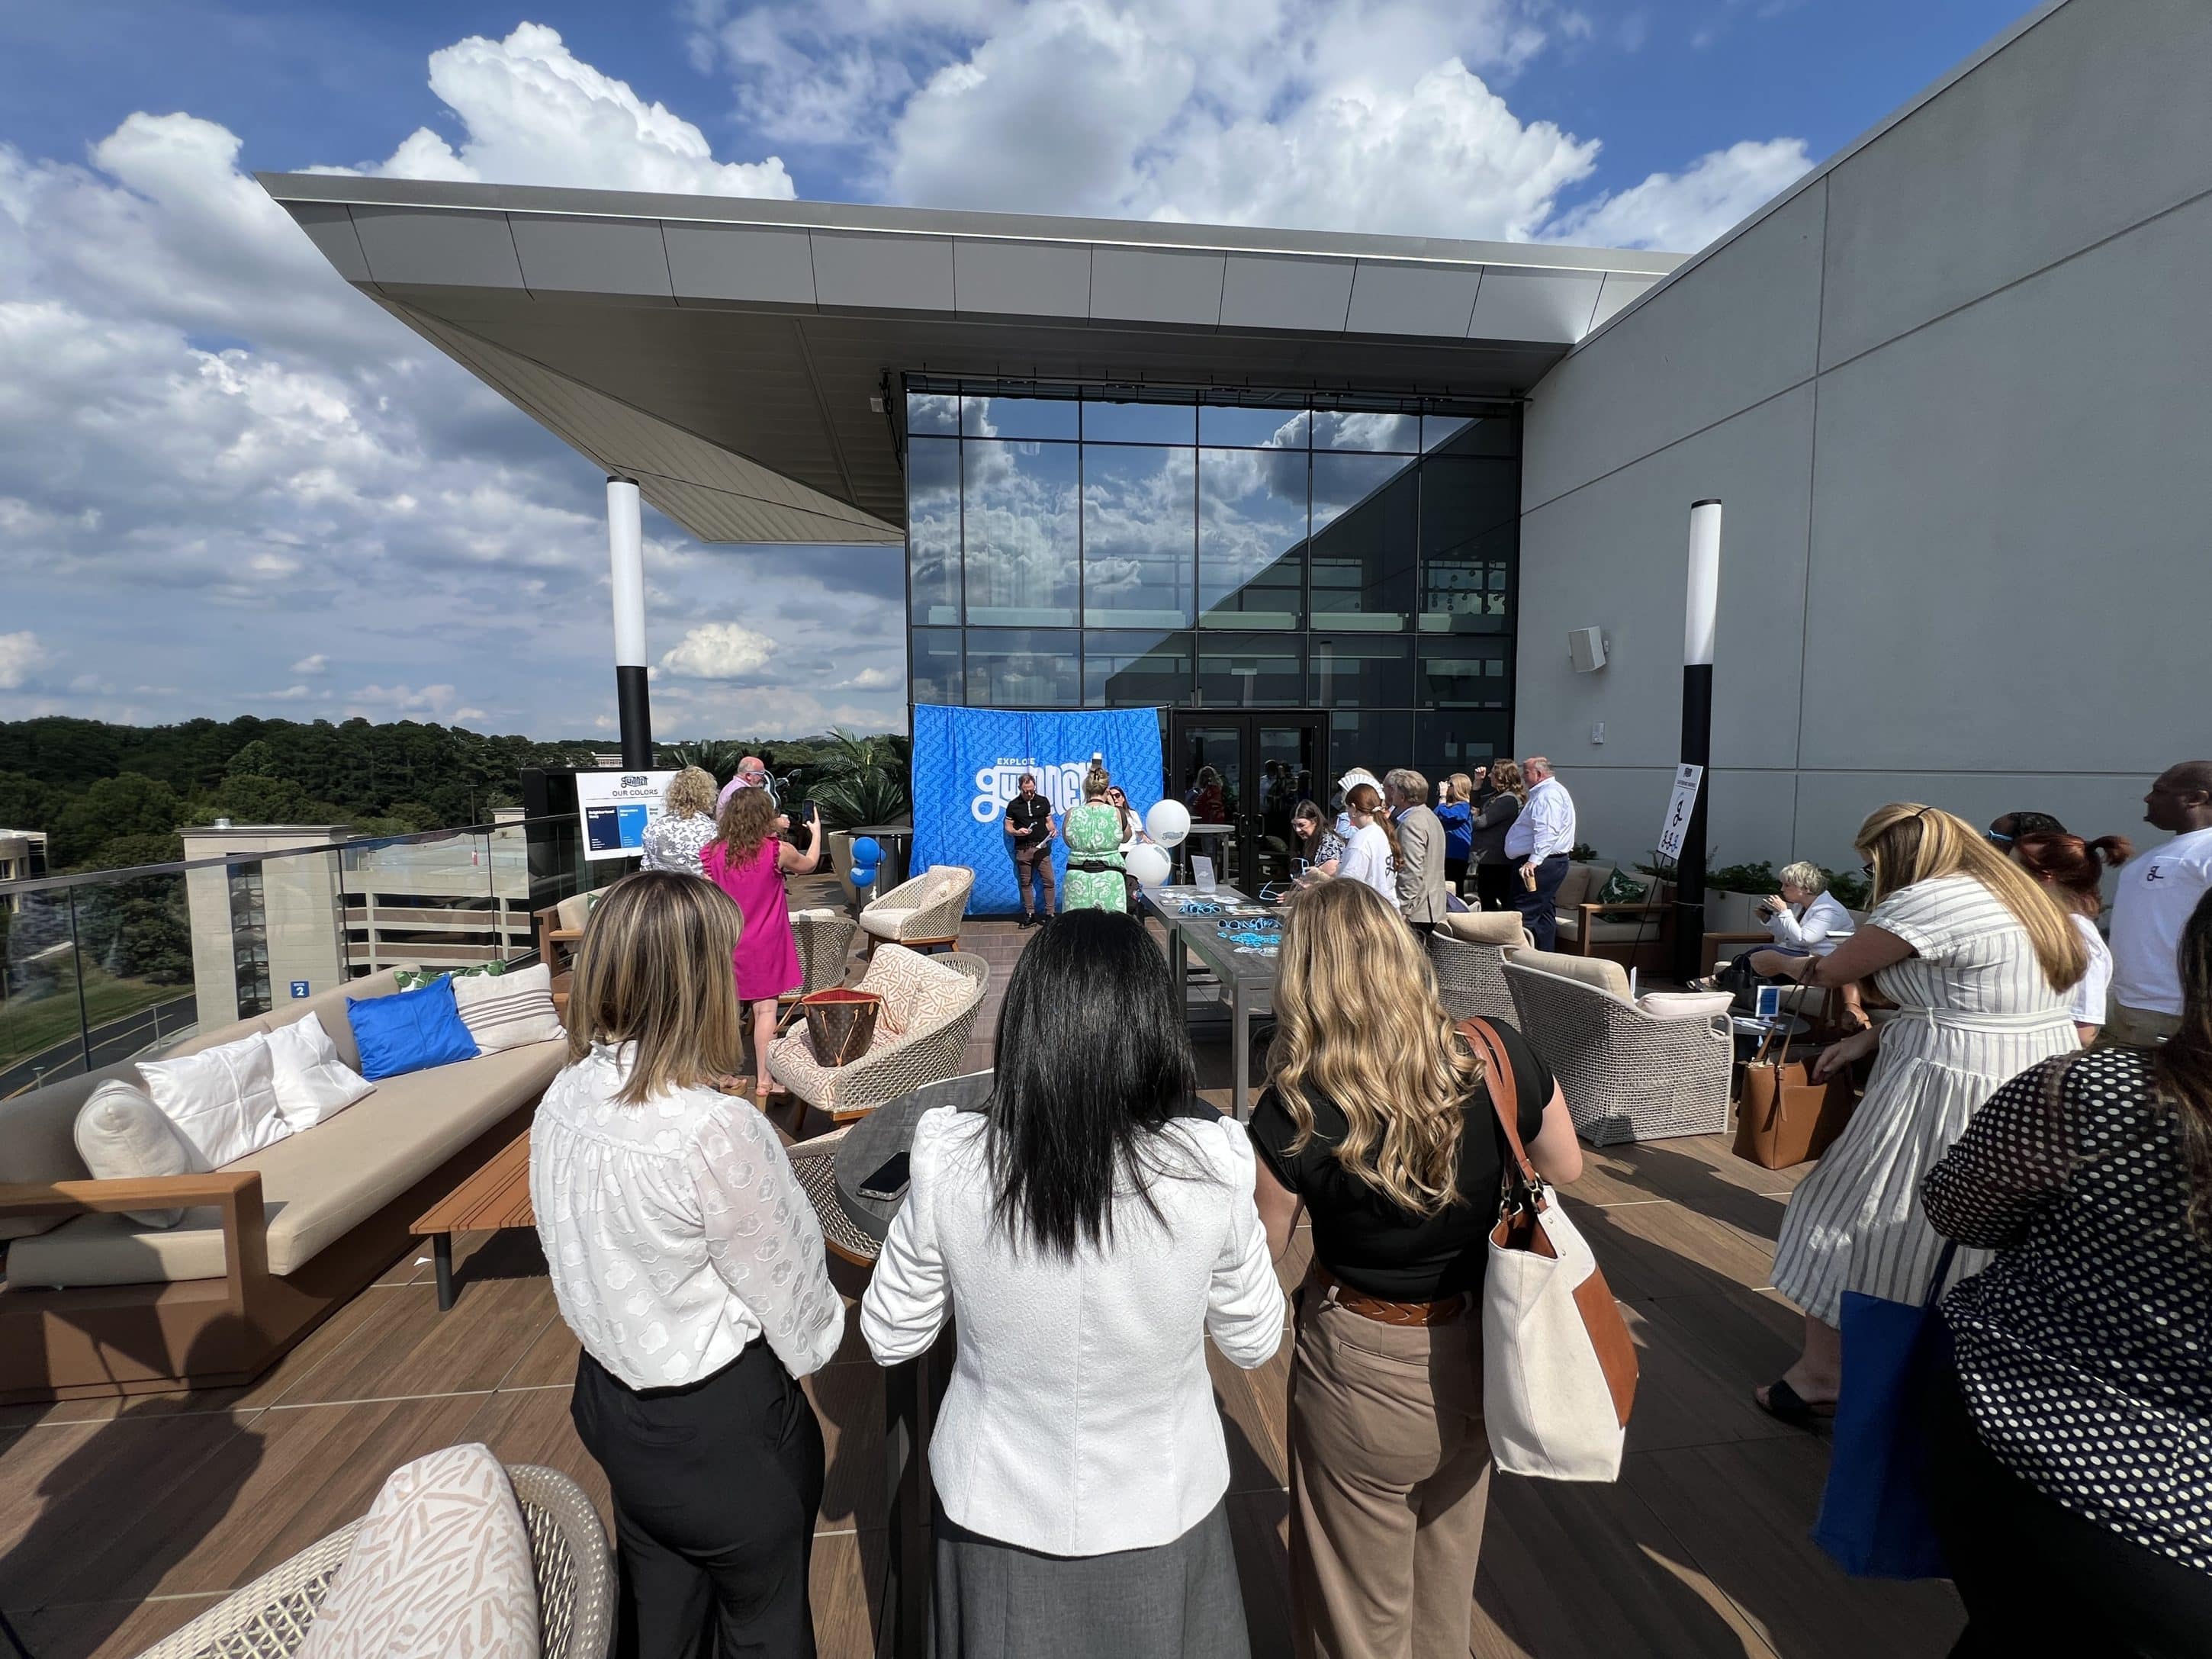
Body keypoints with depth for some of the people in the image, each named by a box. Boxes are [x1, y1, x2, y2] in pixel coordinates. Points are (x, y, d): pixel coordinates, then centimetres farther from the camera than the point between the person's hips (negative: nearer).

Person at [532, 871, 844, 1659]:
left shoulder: (562, 1101, -11)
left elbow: (583, 1257, 2)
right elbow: (789, 1291, -19)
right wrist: (813, 1344, 2)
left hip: (612, 1396, 7)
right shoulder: (715, 1134, -34)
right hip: (718, 1424, -6)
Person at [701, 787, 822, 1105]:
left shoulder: (714, 852, -5)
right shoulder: (778, 851, -11)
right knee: (765, 1009, 3)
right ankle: (764, 1080, 8)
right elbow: (809, 864, 9)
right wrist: (816, 832, 25)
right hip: (764, 945, -3)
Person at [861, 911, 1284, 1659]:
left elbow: (889, 1337, -9)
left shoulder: (950, 1165, -27)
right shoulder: (1211, 1168, -27)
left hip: (998, 1513, 1)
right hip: (1158, 1518, 0)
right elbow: (1254, 1344, -9)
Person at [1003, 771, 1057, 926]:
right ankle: (1030, 914, 14)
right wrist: (1017, 832, -12)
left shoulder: (1043, 801, 7)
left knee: (1048, 880, -5)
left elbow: (1049, 822, 13)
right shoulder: (1013, 805, 4)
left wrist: (1052, 830, -8)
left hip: (1042, 847, 0)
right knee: (1026, 883, 5)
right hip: (1023, 848, 0)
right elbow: (1008, 827, 8)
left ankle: (1050, 914, 2)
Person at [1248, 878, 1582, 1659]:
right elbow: (1565, 1166, 0)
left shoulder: (1296, 1109, -29)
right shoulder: (1500, 1056, -20)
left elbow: (1263, 1250, -13)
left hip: (1363, 1369, -4)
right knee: (1448, 1570, 34)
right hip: (1478, 1355, 4)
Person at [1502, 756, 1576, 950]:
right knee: (1544, 914, 14)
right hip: (1548, 863, 11)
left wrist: (1534, 860, -31)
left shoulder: (1548, 794, -15)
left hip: (1542, 864, -11)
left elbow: (1547, 831, -27)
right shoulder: (1547, 792, 20)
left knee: (1525, 915, -12)